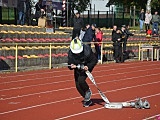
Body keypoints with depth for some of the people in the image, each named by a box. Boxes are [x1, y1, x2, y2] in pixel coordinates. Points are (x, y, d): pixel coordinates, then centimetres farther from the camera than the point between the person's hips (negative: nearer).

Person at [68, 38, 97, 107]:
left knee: (81, 80, -26)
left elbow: (94, 61, -18)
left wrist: (88, 66, -34)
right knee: (78, 85, 3)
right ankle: (87, 99, 24)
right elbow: (69, 64, -13)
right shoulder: (70, 53, -23)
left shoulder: (87, 51, -31)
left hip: (86, 67, -4)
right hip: (77, 69, 4)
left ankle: (88, 91, 6)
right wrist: (71, 66, -37)